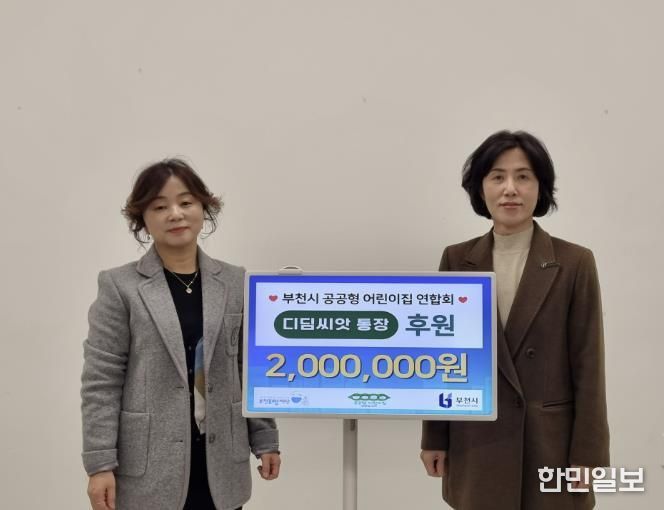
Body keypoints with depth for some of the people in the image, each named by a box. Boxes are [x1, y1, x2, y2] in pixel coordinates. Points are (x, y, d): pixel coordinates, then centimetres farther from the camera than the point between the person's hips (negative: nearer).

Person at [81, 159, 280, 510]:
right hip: (149, 467, -3)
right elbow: (101, 381, -6)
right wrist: (100, 464, -10)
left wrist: (265, 440, 8)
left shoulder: (235, 283, 5)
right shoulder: (119, 286, -4)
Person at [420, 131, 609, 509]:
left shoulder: (575, 263, -5)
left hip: (549, 442, -1)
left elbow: (588, 366, -5)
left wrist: (587, 455, -6)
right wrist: (435, 438, 4)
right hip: (478, 442, 2)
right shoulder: (457, 260, 1)